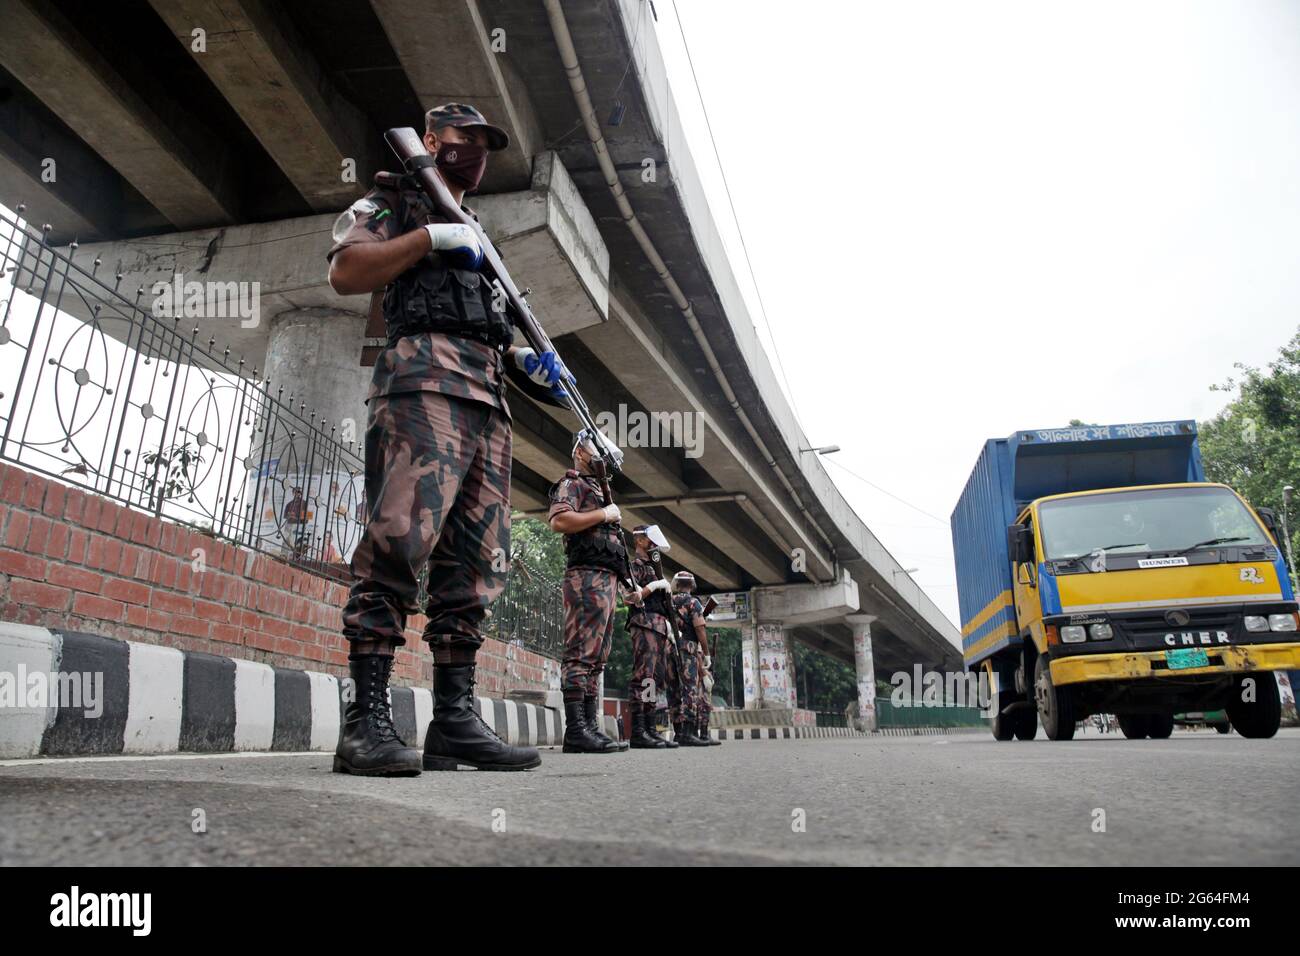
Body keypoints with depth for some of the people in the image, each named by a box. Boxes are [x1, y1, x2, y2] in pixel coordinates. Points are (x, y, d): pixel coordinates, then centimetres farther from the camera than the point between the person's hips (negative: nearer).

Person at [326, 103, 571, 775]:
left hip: (487, 396, 8)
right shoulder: (393, 199, 16)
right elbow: (345, 273, -1)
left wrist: (527, 362, 15)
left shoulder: (475, 237, 36)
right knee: (401, 537, -21)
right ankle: (366, 721, -19)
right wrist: (431, 236, -6)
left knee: (474, 561, -2)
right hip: (425, 377, -8)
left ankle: (453, 720, -1)